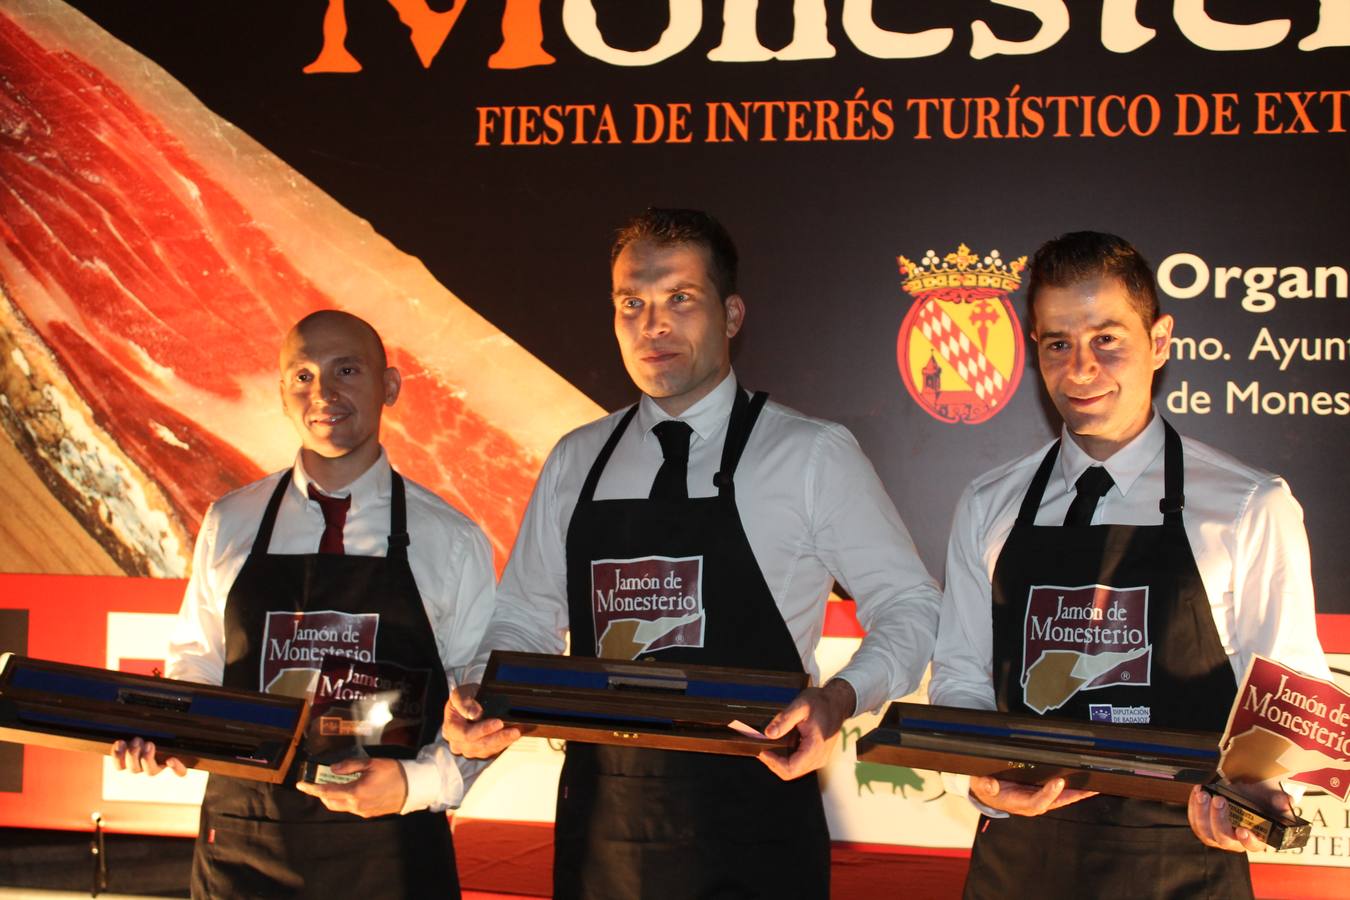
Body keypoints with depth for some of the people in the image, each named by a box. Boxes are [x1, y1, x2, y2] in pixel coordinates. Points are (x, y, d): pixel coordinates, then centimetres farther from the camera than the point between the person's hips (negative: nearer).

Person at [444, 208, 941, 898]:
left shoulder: (812, 455, -3)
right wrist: (479, 696, -5)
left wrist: (840, 698, -18)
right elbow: (525, 618, 15)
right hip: (602, 819, 4)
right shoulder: (574, 463, 9)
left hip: (750, 829, -3)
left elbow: (908, 605, 0)